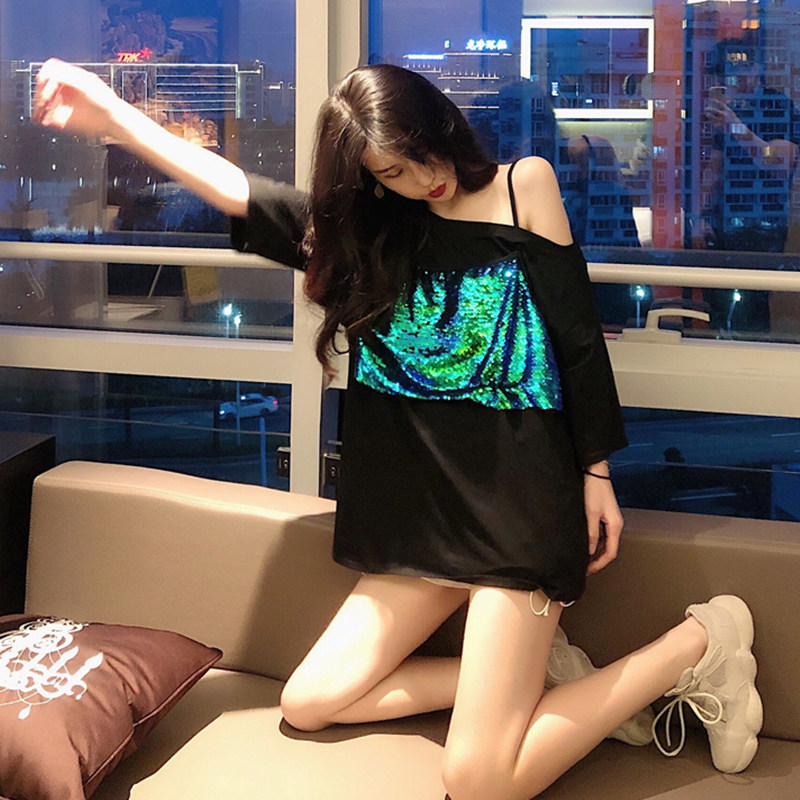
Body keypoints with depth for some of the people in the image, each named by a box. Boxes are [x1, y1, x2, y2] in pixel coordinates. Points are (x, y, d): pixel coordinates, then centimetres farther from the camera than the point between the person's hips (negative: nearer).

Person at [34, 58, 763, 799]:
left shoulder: (524, 184, 0)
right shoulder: (368, 230, 11)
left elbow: (578, 335, -1)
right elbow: (241, 195, 8)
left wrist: (596, 472, -2)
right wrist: (116, 117, 3)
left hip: (519, 496, -6)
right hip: (424, 508, 6)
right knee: (309, 702, 5)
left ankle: (694, 646, 2)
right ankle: (531, 665, 9)